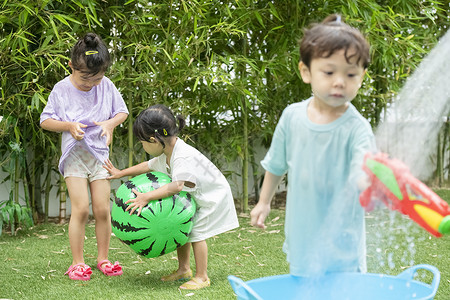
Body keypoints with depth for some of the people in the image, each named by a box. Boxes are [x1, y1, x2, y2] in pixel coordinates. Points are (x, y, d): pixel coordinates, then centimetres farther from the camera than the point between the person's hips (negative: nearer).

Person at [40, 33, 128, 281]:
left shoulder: (106, 86, -3)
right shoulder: (62, 89, -9)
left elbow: (122, 112, 9)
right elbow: (45, 121, -1)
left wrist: (110, 123, -12)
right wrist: (69, 126, -18)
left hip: (99, 153, 2)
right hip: (74, 155, -2)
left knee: (102, 209, 0)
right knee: (80, 209, -10)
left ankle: (102, 258, 15)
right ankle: (77, 263, 1)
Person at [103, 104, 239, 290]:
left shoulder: (183, 156, -35)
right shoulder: (166, 154, -4)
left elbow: (177, 185, -45)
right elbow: (149, 166, 15)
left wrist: (147, 197, -46)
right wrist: (121, 173, 19)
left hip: (212, 196, -9)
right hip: (193, 196, 9)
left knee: (196, 231, -10)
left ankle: (202, 277, 0)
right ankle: (183, 269, 24)